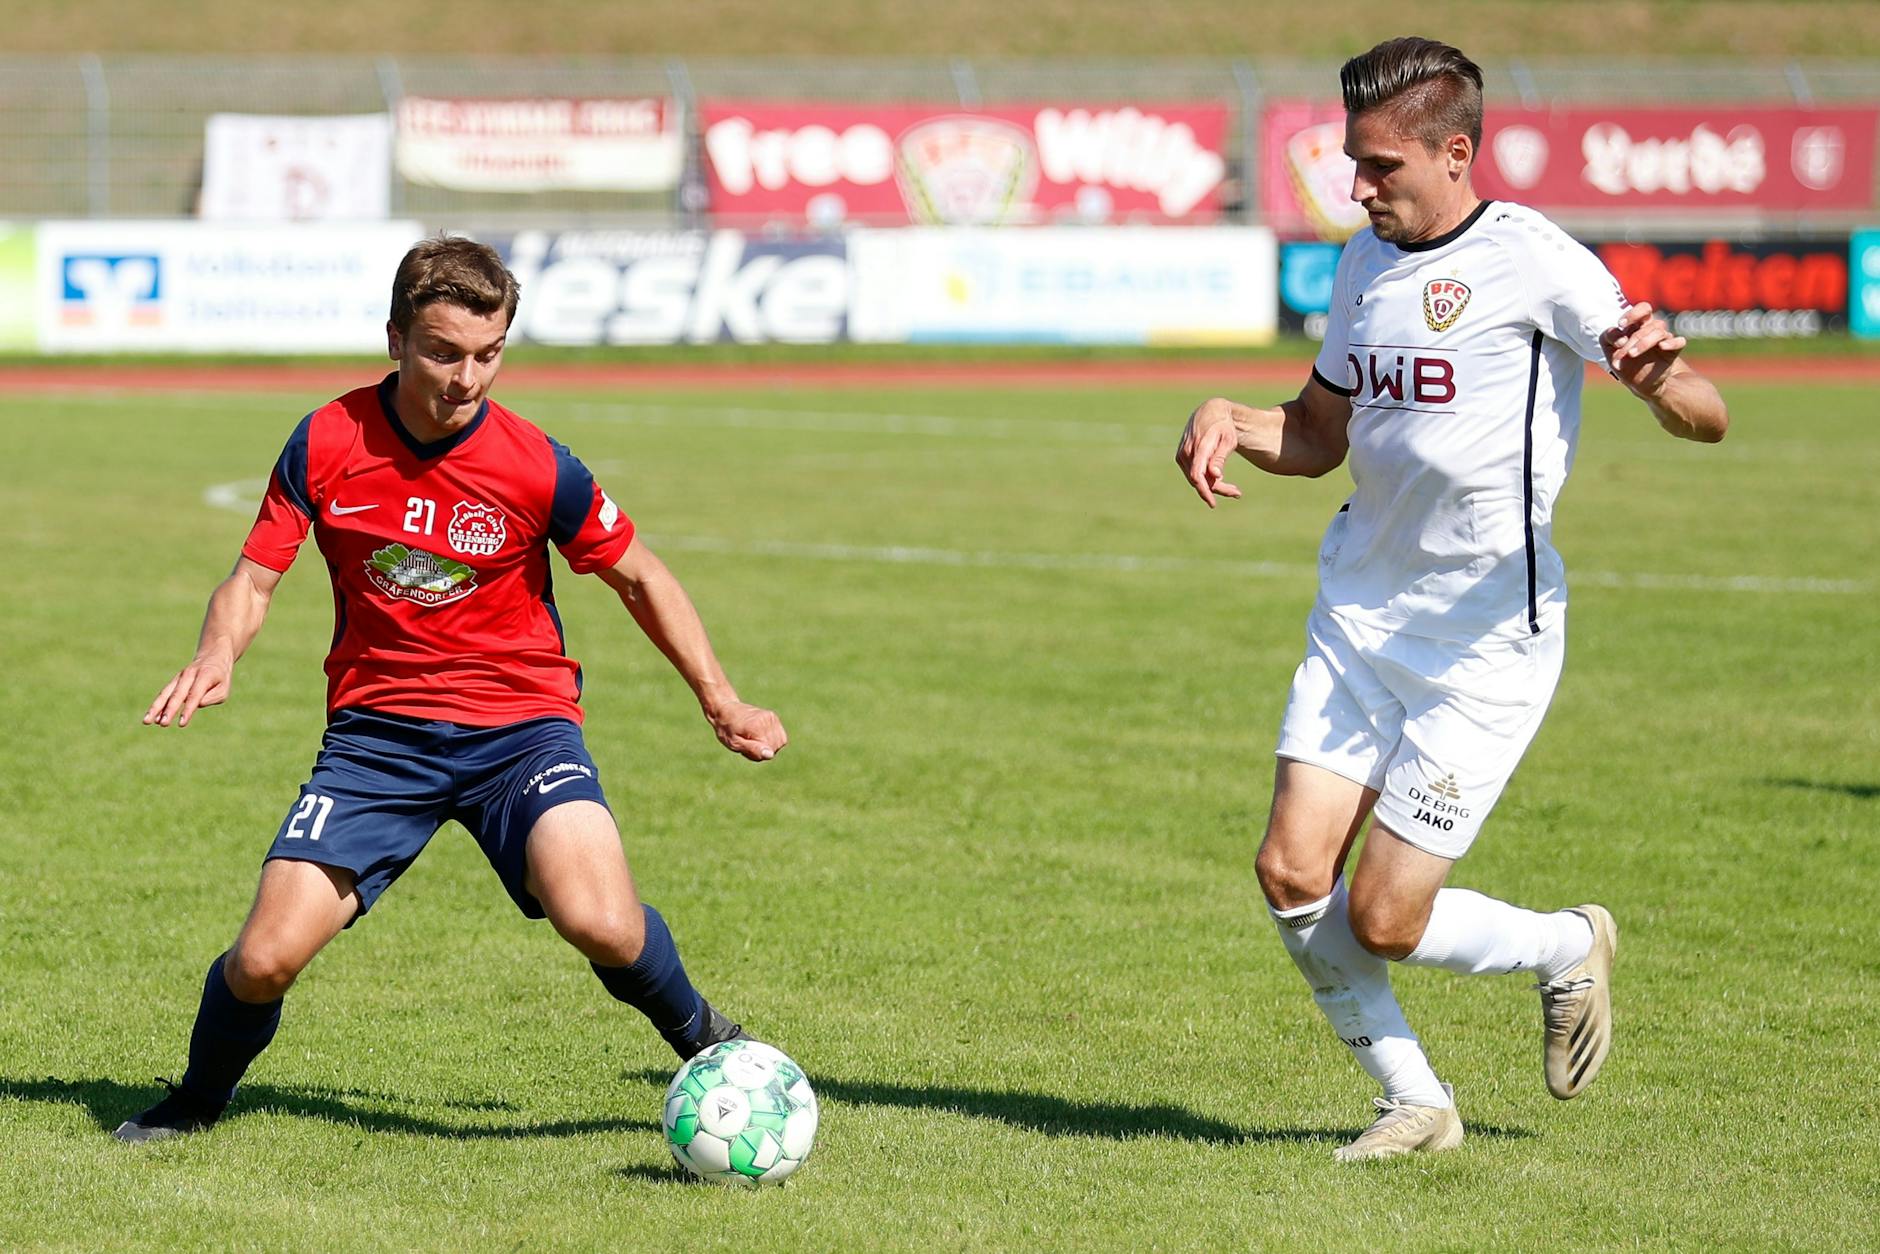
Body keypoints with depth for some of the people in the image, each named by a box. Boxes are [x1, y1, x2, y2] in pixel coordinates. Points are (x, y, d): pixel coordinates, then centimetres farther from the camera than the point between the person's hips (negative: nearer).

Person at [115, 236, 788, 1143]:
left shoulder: (536, 468, -12)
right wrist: (216, 658, -20)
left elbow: (639, 579, 4)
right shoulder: (326, 445, -8)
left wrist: (720, 702, 1)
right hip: (377, 728, 1)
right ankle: (196, 1102, 23)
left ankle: (707, 1046, 6)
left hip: (519, 724, -1)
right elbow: (254, 578, 1)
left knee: (602, 924, -27)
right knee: (265, 959, -11)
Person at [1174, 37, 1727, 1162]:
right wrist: (1229, 419, 2)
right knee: (1293, 872, -5)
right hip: (1360, 616, 7)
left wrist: (1656, 375, -37)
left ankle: (1571, 949, 23)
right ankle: (1416, 1102, 14)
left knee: (1384, 923, -8)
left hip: (1487, 639, -7)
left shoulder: (1531, 260, -12)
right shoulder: (1367, 263, 10)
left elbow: (1707, 418, -14)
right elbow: (1319, 436, 24)